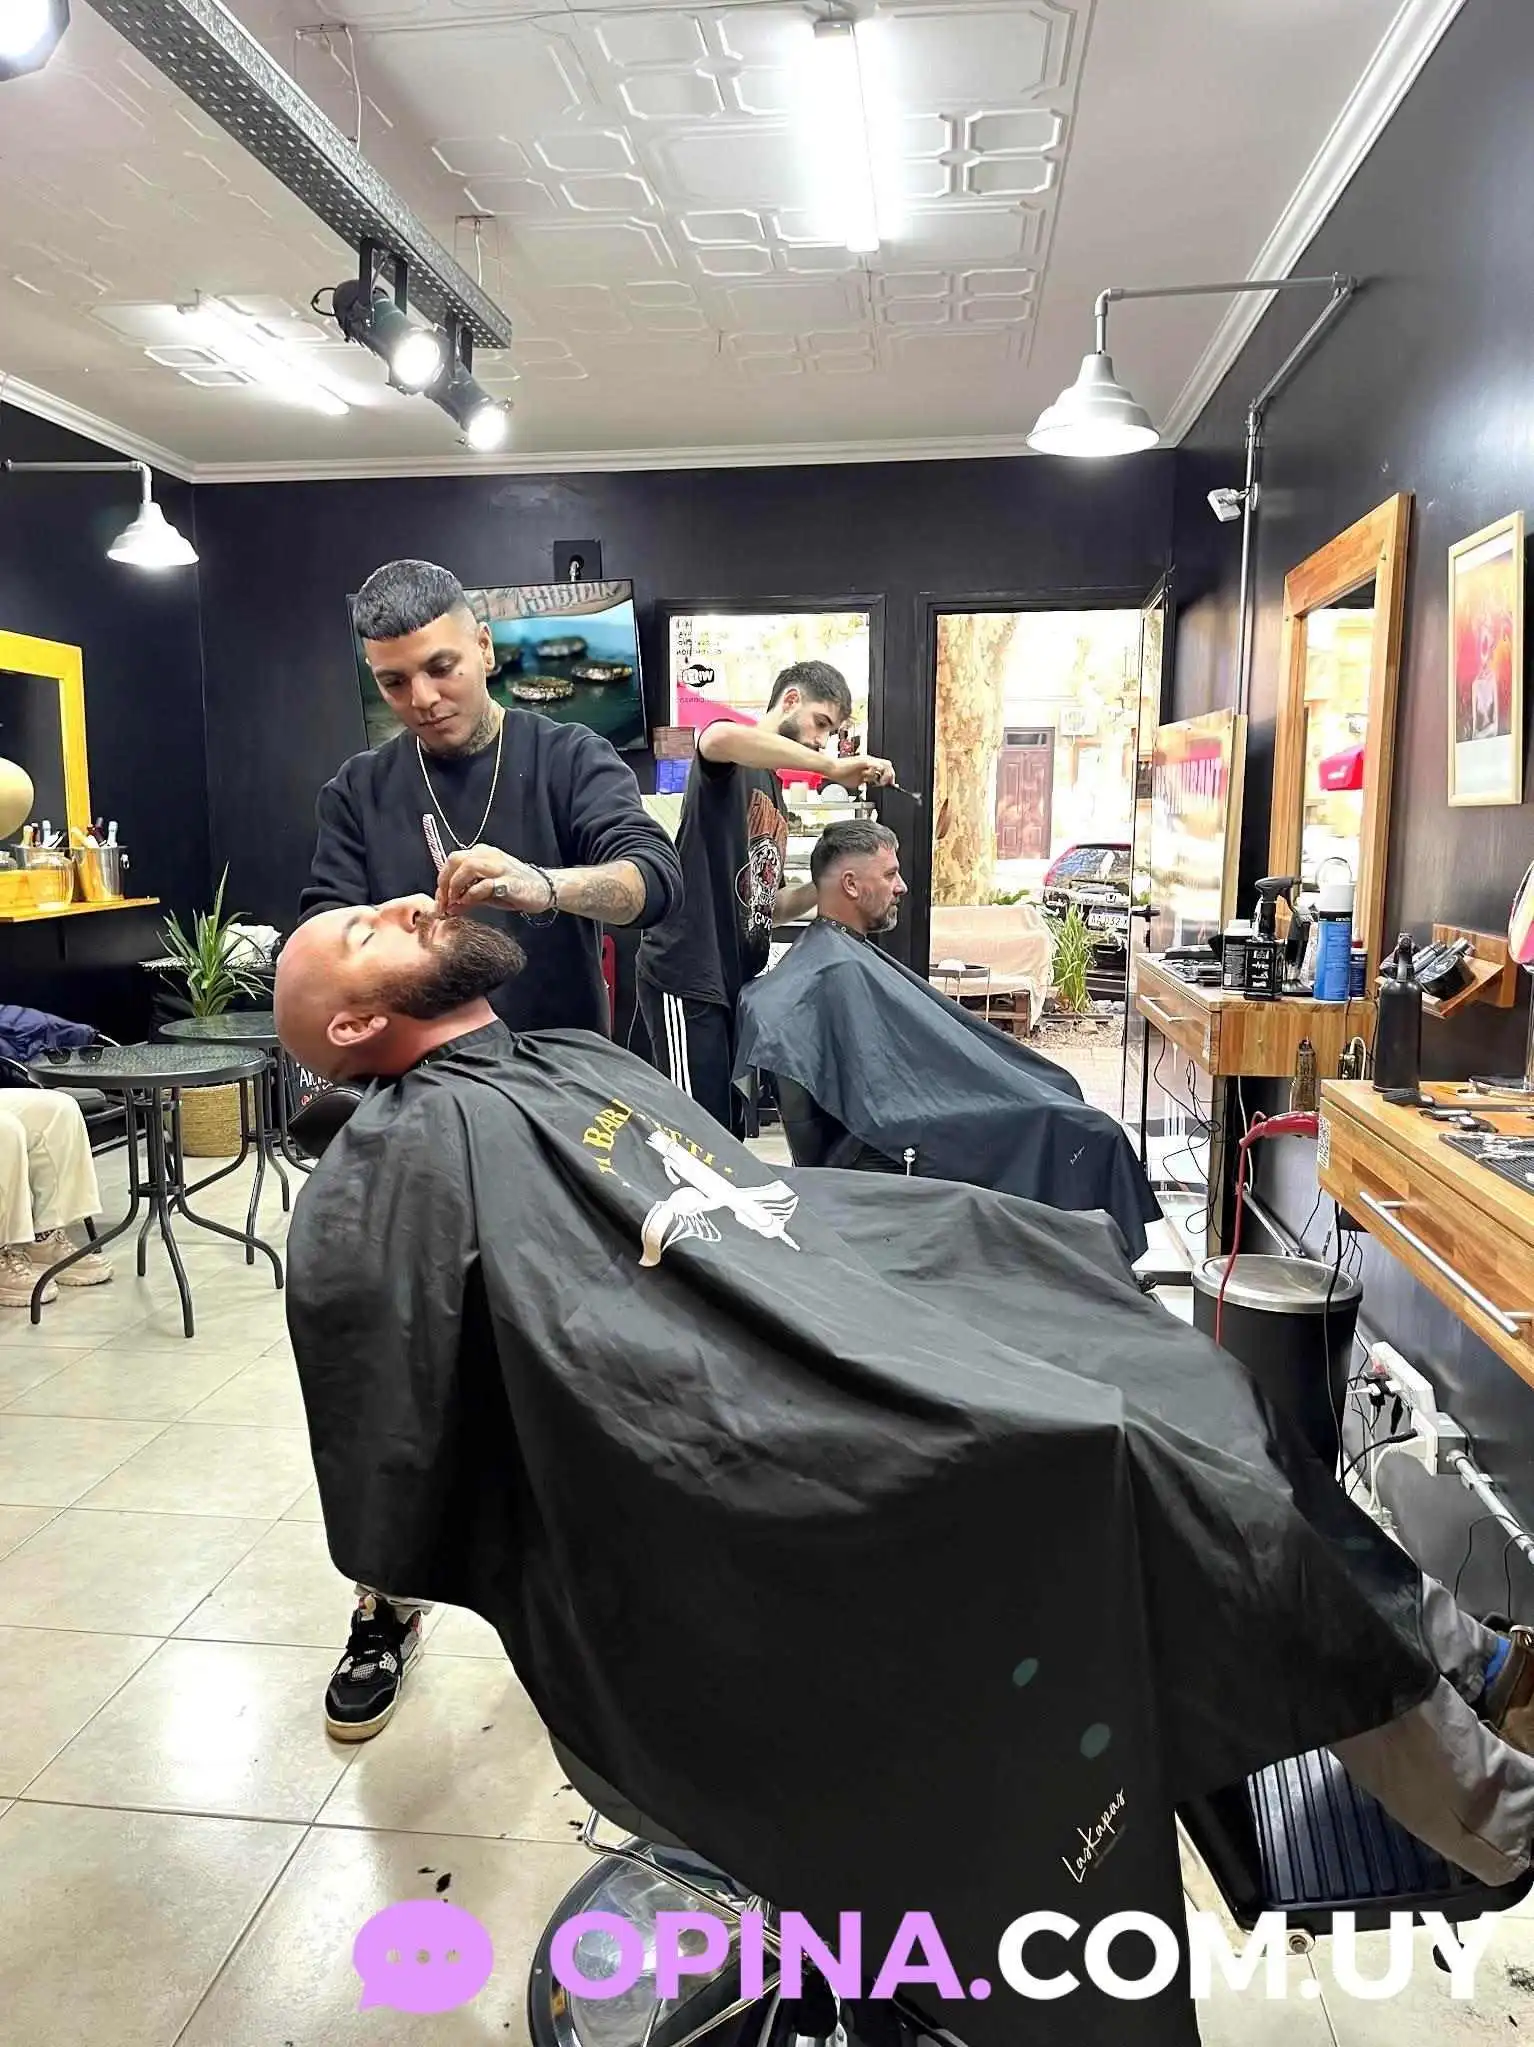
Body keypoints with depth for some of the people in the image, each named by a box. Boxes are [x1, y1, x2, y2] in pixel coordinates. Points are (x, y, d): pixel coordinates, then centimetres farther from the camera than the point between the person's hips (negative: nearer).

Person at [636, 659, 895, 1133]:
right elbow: (721, 738, -31)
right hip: (688, 977, -9)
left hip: (736, 982, 9)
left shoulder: (775, 797, 22)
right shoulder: (733, 759, -3)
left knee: (732, 1130, 11)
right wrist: (833, 768, -27)